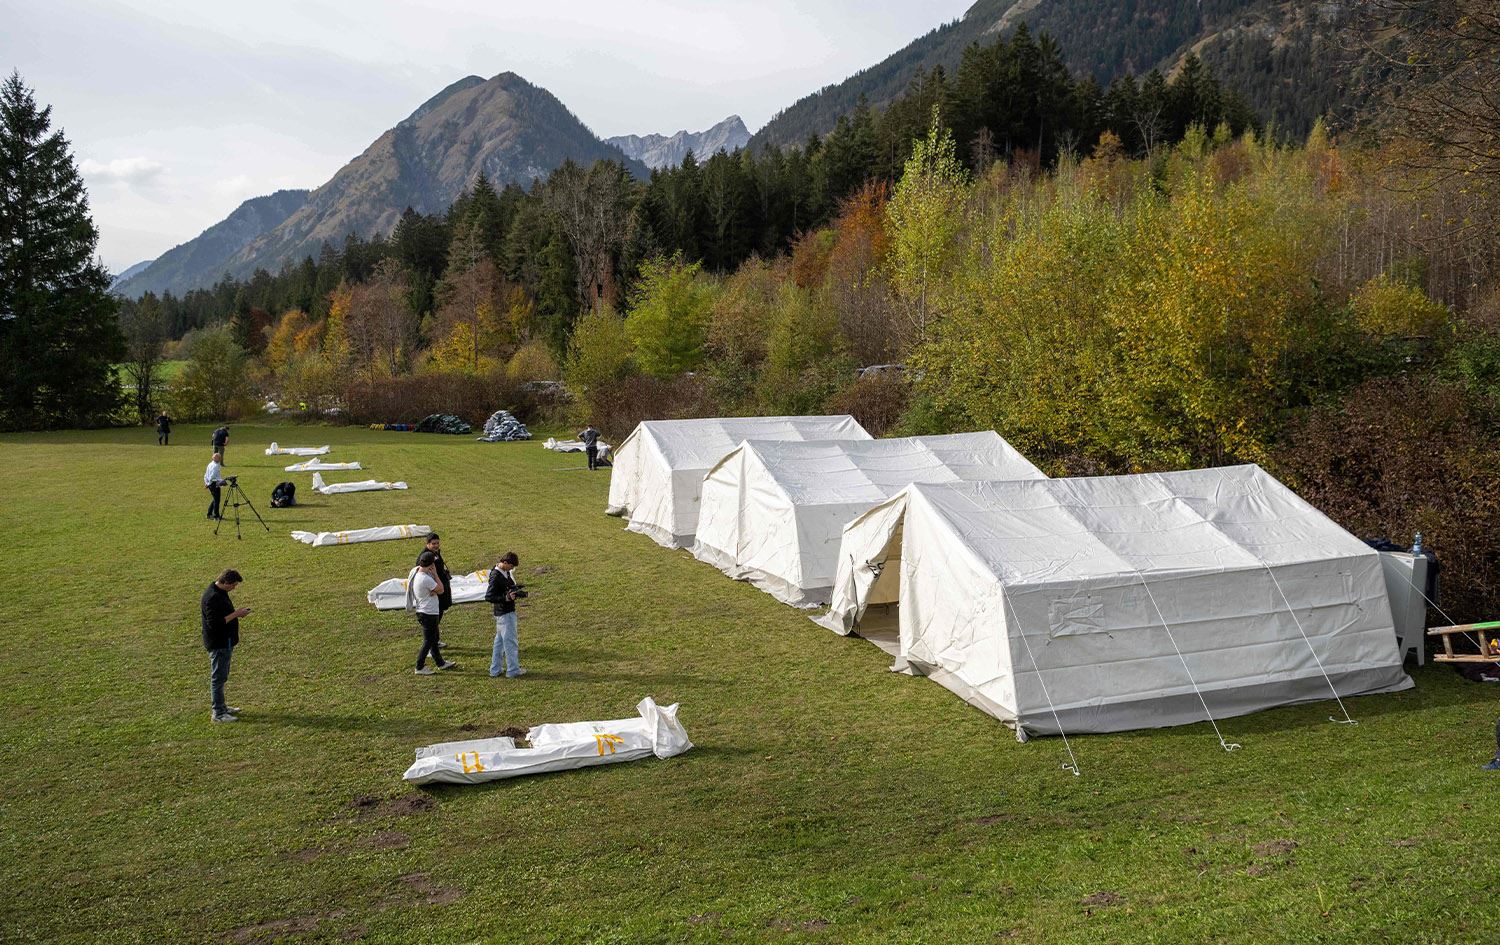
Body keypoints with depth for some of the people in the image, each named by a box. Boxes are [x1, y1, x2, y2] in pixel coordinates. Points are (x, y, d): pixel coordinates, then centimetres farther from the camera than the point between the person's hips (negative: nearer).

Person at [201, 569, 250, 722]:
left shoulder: (220, 592, 8)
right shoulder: (212, 597, -24)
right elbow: (215, 623, -27)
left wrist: (236, 612, 6)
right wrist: (235, 614, -23)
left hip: (225, 642, 11)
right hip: (218, 644, -11)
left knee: (221, 676, 20)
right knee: (218, 677, -2)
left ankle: (220, 707, 32)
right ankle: (218, 713, 6)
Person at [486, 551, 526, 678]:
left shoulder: (506, 572, 5)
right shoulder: (495, 576, -22)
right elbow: (488, 597, -24)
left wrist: (515, 590, -1)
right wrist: (506, 598, -31)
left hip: (508, 611, 10)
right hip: (504, 613, -10)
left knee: (500, 641, 16)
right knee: (510, 641, 1)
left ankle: (495, 669, 25)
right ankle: (513, 670, 11)